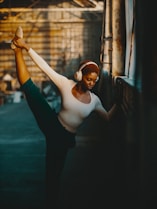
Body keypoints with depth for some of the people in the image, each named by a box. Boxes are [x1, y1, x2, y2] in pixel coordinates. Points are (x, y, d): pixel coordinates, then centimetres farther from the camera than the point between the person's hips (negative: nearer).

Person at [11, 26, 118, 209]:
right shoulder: (66, 84, -8)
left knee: (53, 175, 5)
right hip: (52, 126, -2)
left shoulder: (94, 100, 1)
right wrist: (26, 47, -21)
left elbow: (107, 117, 16)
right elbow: (45, 67, -15)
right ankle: (17, 50, -5)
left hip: (64, 138, 2)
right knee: (29, 87, -16)